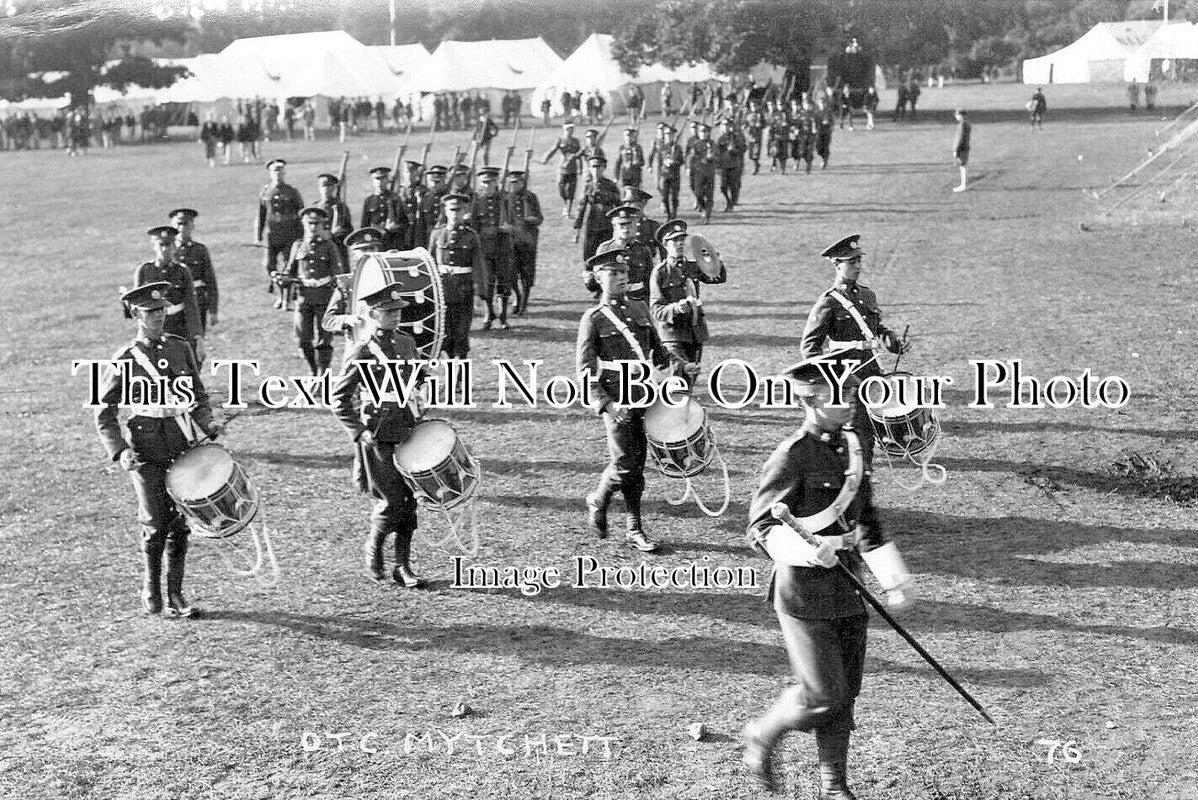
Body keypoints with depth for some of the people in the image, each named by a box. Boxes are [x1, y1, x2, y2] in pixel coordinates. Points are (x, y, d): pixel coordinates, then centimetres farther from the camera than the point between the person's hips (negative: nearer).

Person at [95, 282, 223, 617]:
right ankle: (150, 595, 17)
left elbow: (198, 396, 16)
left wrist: (208, 425, -3)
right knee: (155, 524, -2)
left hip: (183, 445, 3)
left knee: (179, 524, 5)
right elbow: (104, 414, 0)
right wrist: (120, 451, -13)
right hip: (147, 453, -3)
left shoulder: (181, 348, 8)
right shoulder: (126, 359, -3)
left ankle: (175, 596, 16)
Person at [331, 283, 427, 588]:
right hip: (378, 436, -5)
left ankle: (403, 566, 15)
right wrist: (358, 432, -11)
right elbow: (339, 397, -6)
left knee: (409, 500, 6)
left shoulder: (407, 343, 8)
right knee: (391, 501, -7)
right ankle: (373, 552, 18)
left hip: (408, 432, 6)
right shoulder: (362, 353, -9)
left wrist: (418, 418, 15)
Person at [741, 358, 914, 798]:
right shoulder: (791, 457, -15)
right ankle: (762, 734, 21)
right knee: (822, 696, -6)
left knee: (845, 694, 11)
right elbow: (761, 529, -17)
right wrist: (808, 550, -35)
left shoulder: (851, 446, 9)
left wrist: (894, 581, 18)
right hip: (804, 590, -7)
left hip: (848, 589, 7)